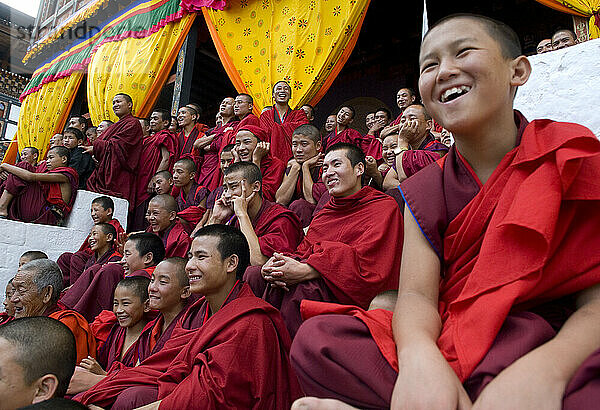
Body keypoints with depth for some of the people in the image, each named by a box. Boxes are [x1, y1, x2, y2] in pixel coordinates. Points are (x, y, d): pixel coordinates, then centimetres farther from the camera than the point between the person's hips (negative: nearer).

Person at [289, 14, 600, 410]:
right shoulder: (425, 190, 5)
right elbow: (416, 294, -7)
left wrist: (546, 366, -31)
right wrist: (419, 355, -30)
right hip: (443, 349, 2)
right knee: (315, 337, -19)